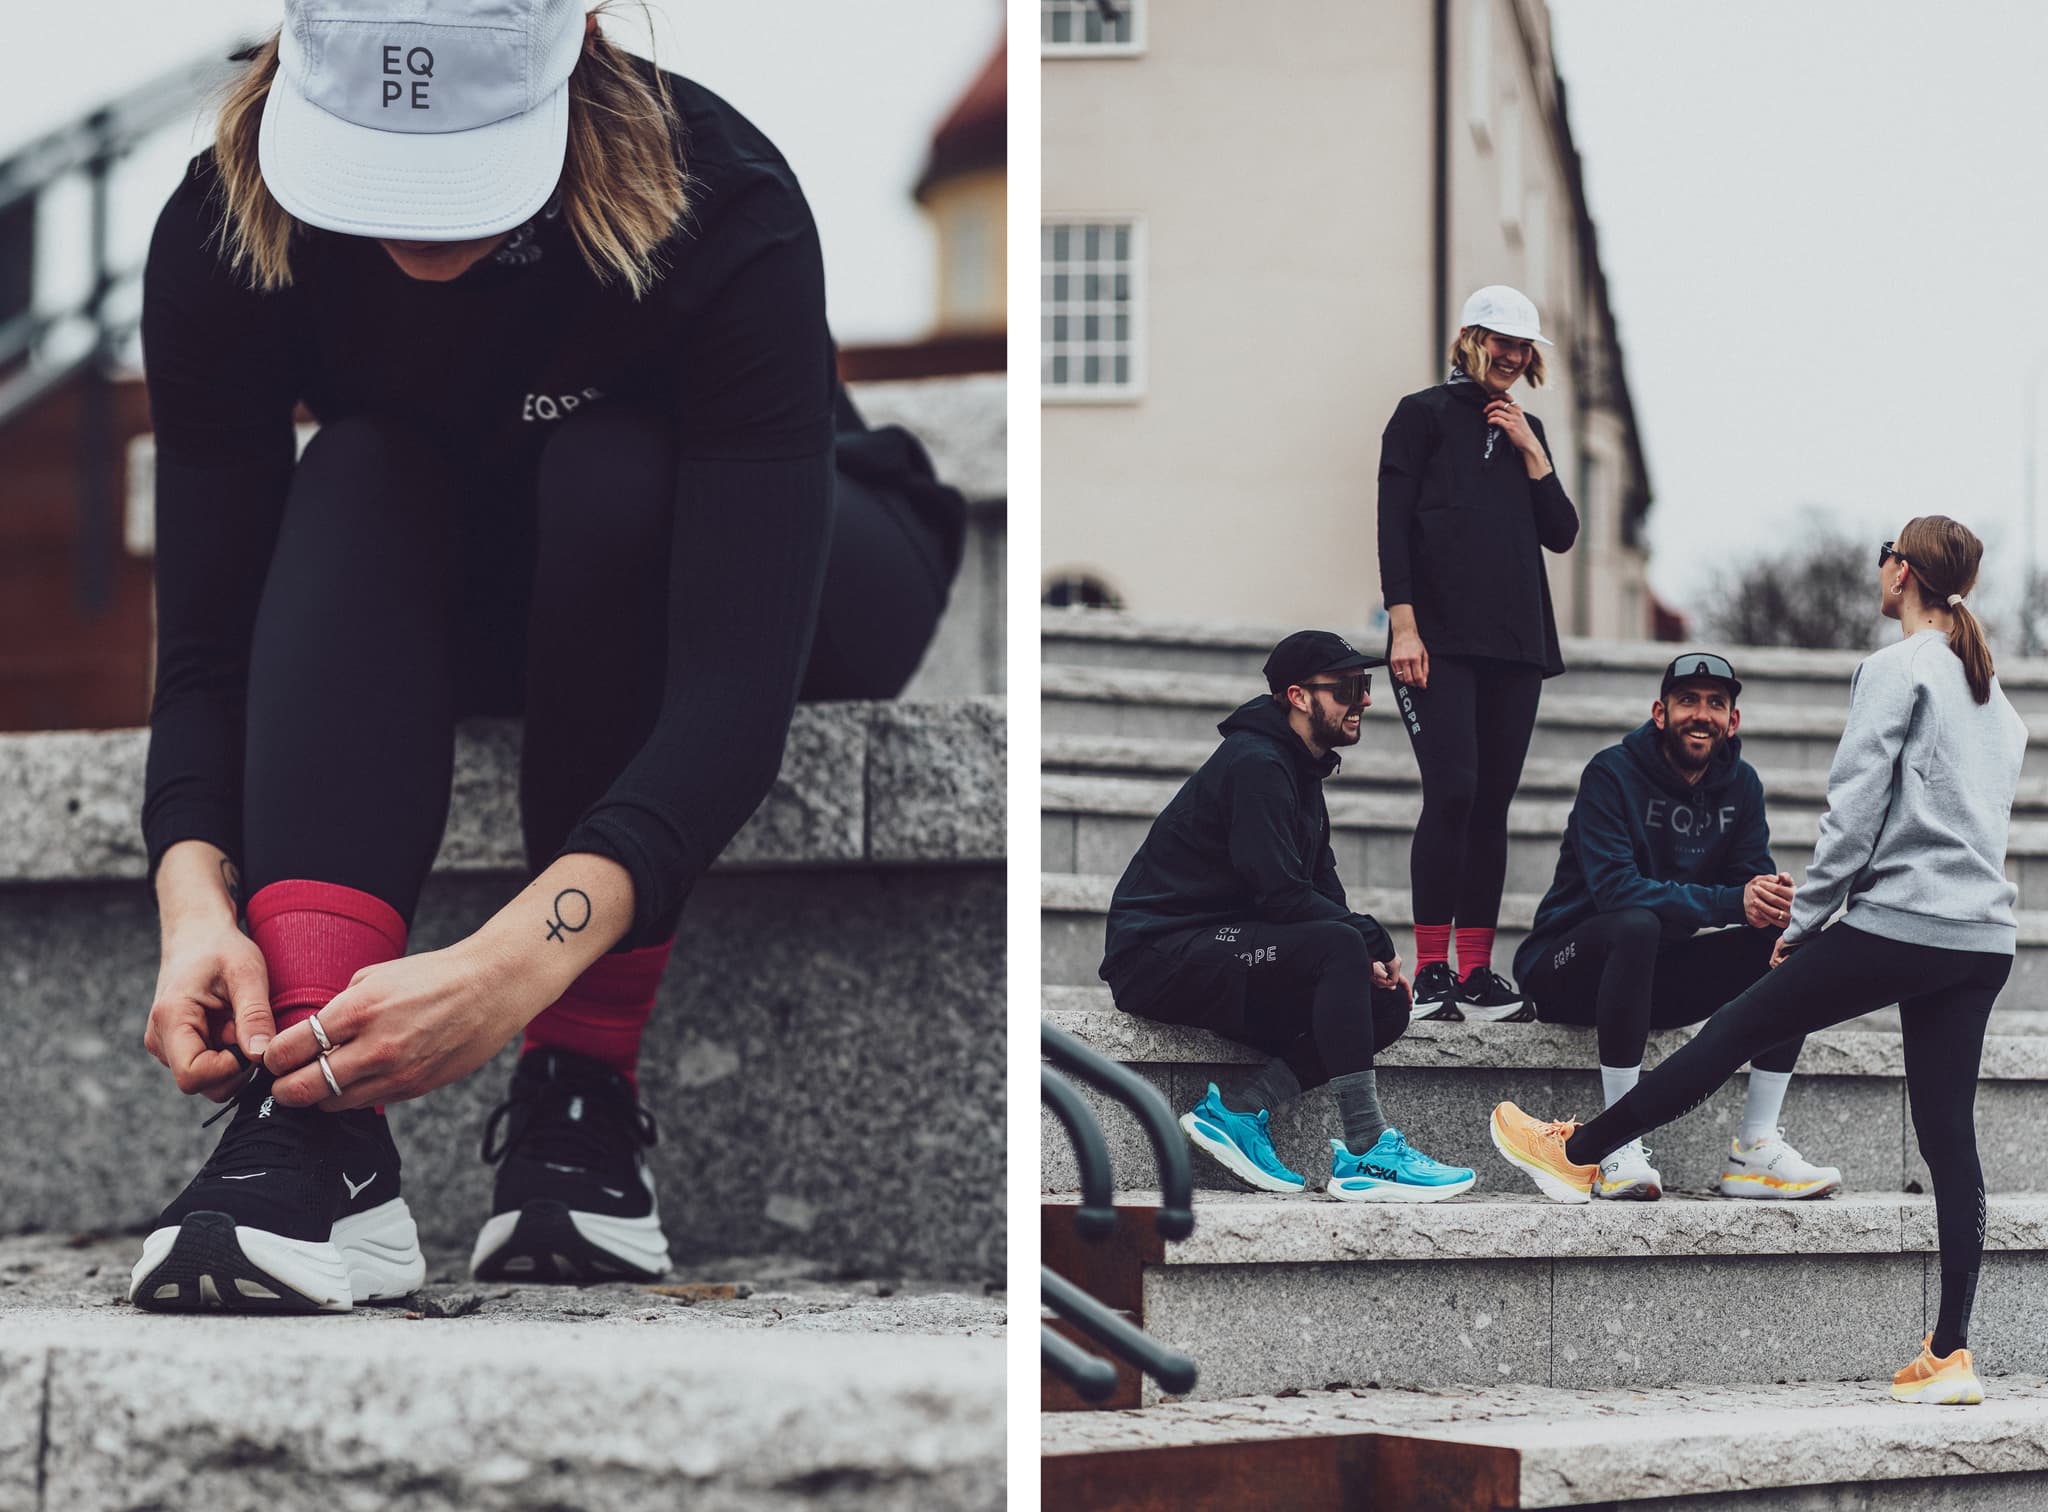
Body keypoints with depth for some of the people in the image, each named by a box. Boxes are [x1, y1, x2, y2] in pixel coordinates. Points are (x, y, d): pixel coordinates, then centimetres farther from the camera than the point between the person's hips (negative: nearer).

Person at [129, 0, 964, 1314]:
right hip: (475, 606, 3)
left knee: (611, 478, -36)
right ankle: (317, 1135, -45)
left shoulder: (724, 215, -37)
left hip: (806, 573, -2)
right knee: (361, 481, -32)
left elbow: (737, 687, -43)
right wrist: (197, 894, -45)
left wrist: (515, 966, -57)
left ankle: (585, 1091, -27)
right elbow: (209, 638, -25)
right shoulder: (225, 241, -27)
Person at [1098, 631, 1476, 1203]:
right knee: (1337, 946, -30)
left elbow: (1322, 891, 15)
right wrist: (1374, 943, -12)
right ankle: (1368, 1152, -32)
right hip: (1160, 955, -10)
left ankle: (1237, 1112, -7)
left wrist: (1369, 952, -4)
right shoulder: (1256, 764, -14)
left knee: (1388, 1004, -4)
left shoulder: (1300, 771, 17)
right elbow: (1281, 895, -22)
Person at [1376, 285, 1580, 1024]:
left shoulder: (1525, 430, 20)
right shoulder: (1424, 414, 4)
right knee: (1451, 794, -15)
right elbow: (1393, 525, -3)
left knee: (1491, 804, 3)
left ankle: (1477, 973, 4)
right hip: (1440, 640, -6)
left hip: (1515, 643, 6)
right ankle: (1432, 971, -13)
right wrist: (1402, 626, -13)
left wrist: (1532, 453, 2)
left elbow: (1561, 534, 13)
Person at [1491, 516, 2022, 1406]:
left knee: (1735, 1033, 5)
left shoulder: (1896, 671, -6)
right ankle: (1950, 1356, 2)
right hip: (1984, 941, 8)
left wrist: (1804, 918, -3)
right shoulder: (1995, 693, 20)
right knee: (1949, 1138, 5)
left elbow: (1855, 806, -11)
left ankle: (1576, 1155, 16)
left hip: (1899, 925, -7)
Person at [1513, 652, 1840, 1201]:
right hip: (1568, 968, -6)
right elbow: (1616, 888, -29)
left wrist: (1772, 897, -30)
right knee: (1636, 924, -38)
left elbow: (1753, 879, -3)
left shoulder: (1740, 785, 5)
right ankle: (1620, 1150, -39)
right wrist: (1731, 902, -37)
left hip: (1661, 977, 6)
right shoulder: (1612, 774, -16)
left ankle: (1755, 1146, -14)